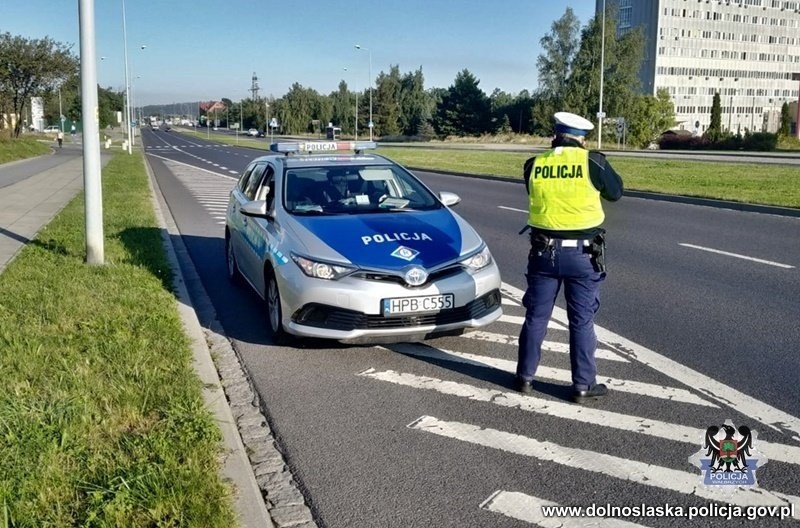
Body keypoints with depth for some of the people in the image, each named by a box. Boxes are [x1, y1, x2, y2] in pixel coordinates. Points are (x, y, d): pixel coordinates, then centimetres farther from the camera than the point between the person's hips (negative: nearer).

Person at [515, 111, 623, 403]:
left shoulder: (535, 165, -1)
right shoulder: (592, 161, -10)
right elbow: (615, 192, 5)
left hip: (544, 251, 2)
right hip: (582, 254, -2)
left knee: (535, 317, 13)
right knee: (582, 321, 7)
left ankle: (525, 377, 23)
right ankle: (583, 385, 15)